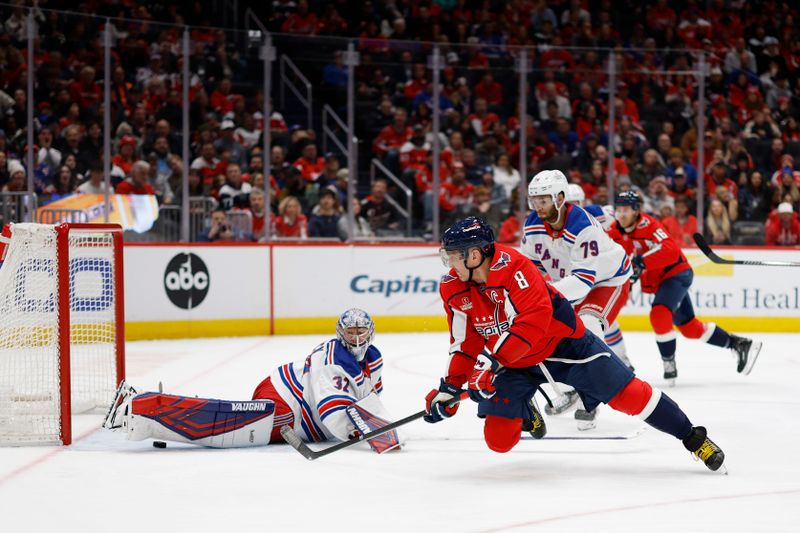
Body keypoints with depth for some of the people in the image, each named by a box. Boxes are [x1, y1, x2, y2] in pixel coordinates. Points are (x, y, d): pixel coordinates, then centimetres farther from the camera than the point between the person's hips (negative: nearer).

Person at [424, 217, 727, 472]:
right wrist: (450, 386, -6)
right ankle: (521, 411, 32)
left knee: (625, 393, -9)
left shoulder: (512, 266, -29)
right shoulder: (453, 289, -9)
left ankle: (694, 438, 5)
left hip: (560, 343, -5)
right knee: (498, 438, -5)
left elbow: (535, 320, -37)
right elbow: (465, 342, 1)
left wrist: (492, 359, -41)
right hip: (510, 362, 5)